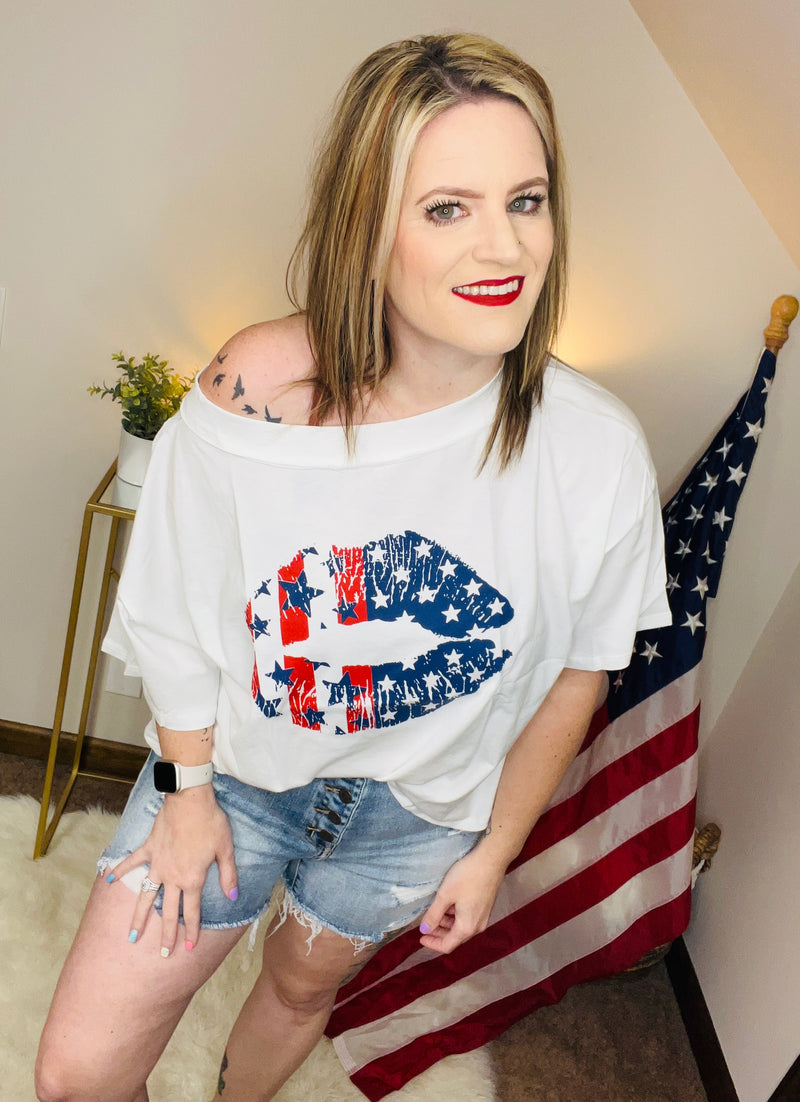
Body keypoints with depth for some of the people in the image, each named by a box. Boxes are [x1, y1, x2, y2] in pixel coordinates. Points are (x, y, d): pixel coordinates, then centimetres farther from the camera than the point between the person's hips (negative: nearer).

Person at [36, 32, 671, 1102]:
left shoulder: (599, 451, -23)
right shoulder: (253, 389, -26)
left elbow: (577, 671, -8)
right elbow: (178, 613, -10)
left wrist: (492, 852, 1)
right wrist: (188, 790, -2)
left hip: (418, 813, 1)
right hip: (235, 768, 0)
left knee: (304, 983, 28)